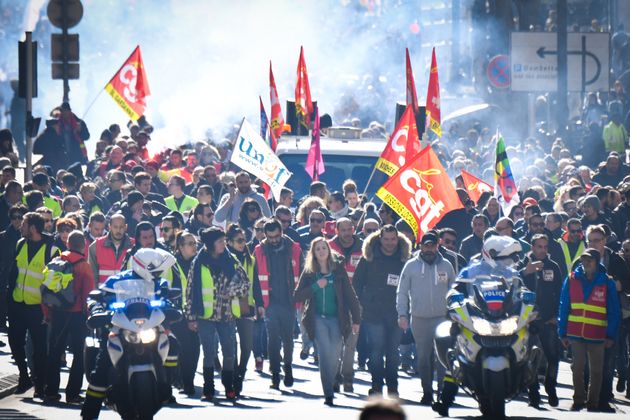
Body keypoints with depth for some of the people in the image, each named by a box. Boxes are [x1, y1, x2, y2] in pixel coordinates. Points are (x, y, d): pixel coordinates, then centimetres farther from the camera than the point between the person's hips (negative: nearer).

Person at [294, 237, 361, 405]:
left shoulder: (338, 270, 4)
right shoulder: (309, 272, 5)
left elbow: (349, 295, 5)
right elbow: (298, 296, 0)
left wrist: (356, 320, 2)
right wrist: (316, 286, -13)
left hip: (336, 318, 1)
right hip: (318, 318, -1)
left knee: (334, 355, 0)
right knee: (325, 352, -16)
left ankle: (330, 386, 19)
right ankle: (328, 393, -18)